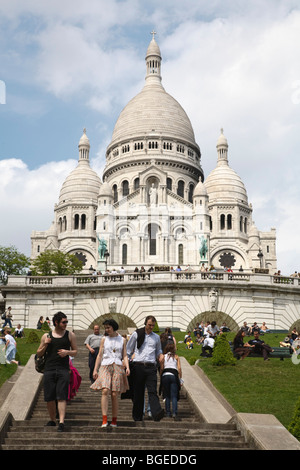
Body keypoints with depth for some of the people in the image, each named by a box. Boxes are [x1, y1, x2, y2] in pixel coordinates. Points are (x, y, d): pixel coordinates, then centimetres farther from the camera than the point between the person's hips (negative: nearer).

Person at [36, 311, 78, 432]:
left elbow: (75, 352, 13)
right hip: (49, 369, 2)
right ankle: (52, 420, 21)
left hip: (63, 369, -2)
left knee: (61, 397, -10)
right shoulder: (46, 336, 10)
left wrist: (67, 352, -8)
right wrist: (45, 345, -4)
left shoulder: (70, 335, 9)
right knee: (49, 398, 4)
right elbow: (39, 353, 15)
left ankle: (61, 422, -14)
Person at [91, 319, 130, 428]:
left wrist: (127, 367, -6)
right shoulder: (104, 339, 13)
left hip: (118, 367, 0)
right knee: (105, 391, -18)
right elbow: (100, 355, 13)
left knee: (114, 395, -3)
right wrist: (95, 370, 7)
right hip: (105, 367, 0)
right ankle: (104, 420, -22)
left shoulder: (122, 340, 12)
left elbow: (125, 356, 11)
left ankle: (114, 421, 6)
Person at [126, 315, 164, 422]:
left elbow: (158, 350, 29)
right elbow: (128, 349, 14)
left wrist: (160, 355, 8)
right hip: (138, 366, -1)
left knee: (153, 391, -12)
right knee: (138, 392, 3)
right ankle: (137, 416, 12)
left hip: (151, 366, 1)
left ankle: (157, 413, -26)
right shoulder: (136, 334, 8)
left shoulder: (156, 337, 16)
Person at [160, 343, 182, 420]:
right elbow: (179, 368, 5)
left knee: (167, 396, 10)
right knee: (174, 396, -4)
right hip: (174, 375, -1)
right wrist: (180, 379, 6)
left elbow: (161, 369, 7)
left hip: (165, 375, 1)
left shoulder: (163, 357, 14)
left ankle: (168, 412, 6)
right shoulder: (176, 357, 14)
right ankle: (174, 412, -19)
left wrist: (161, 379, 9)